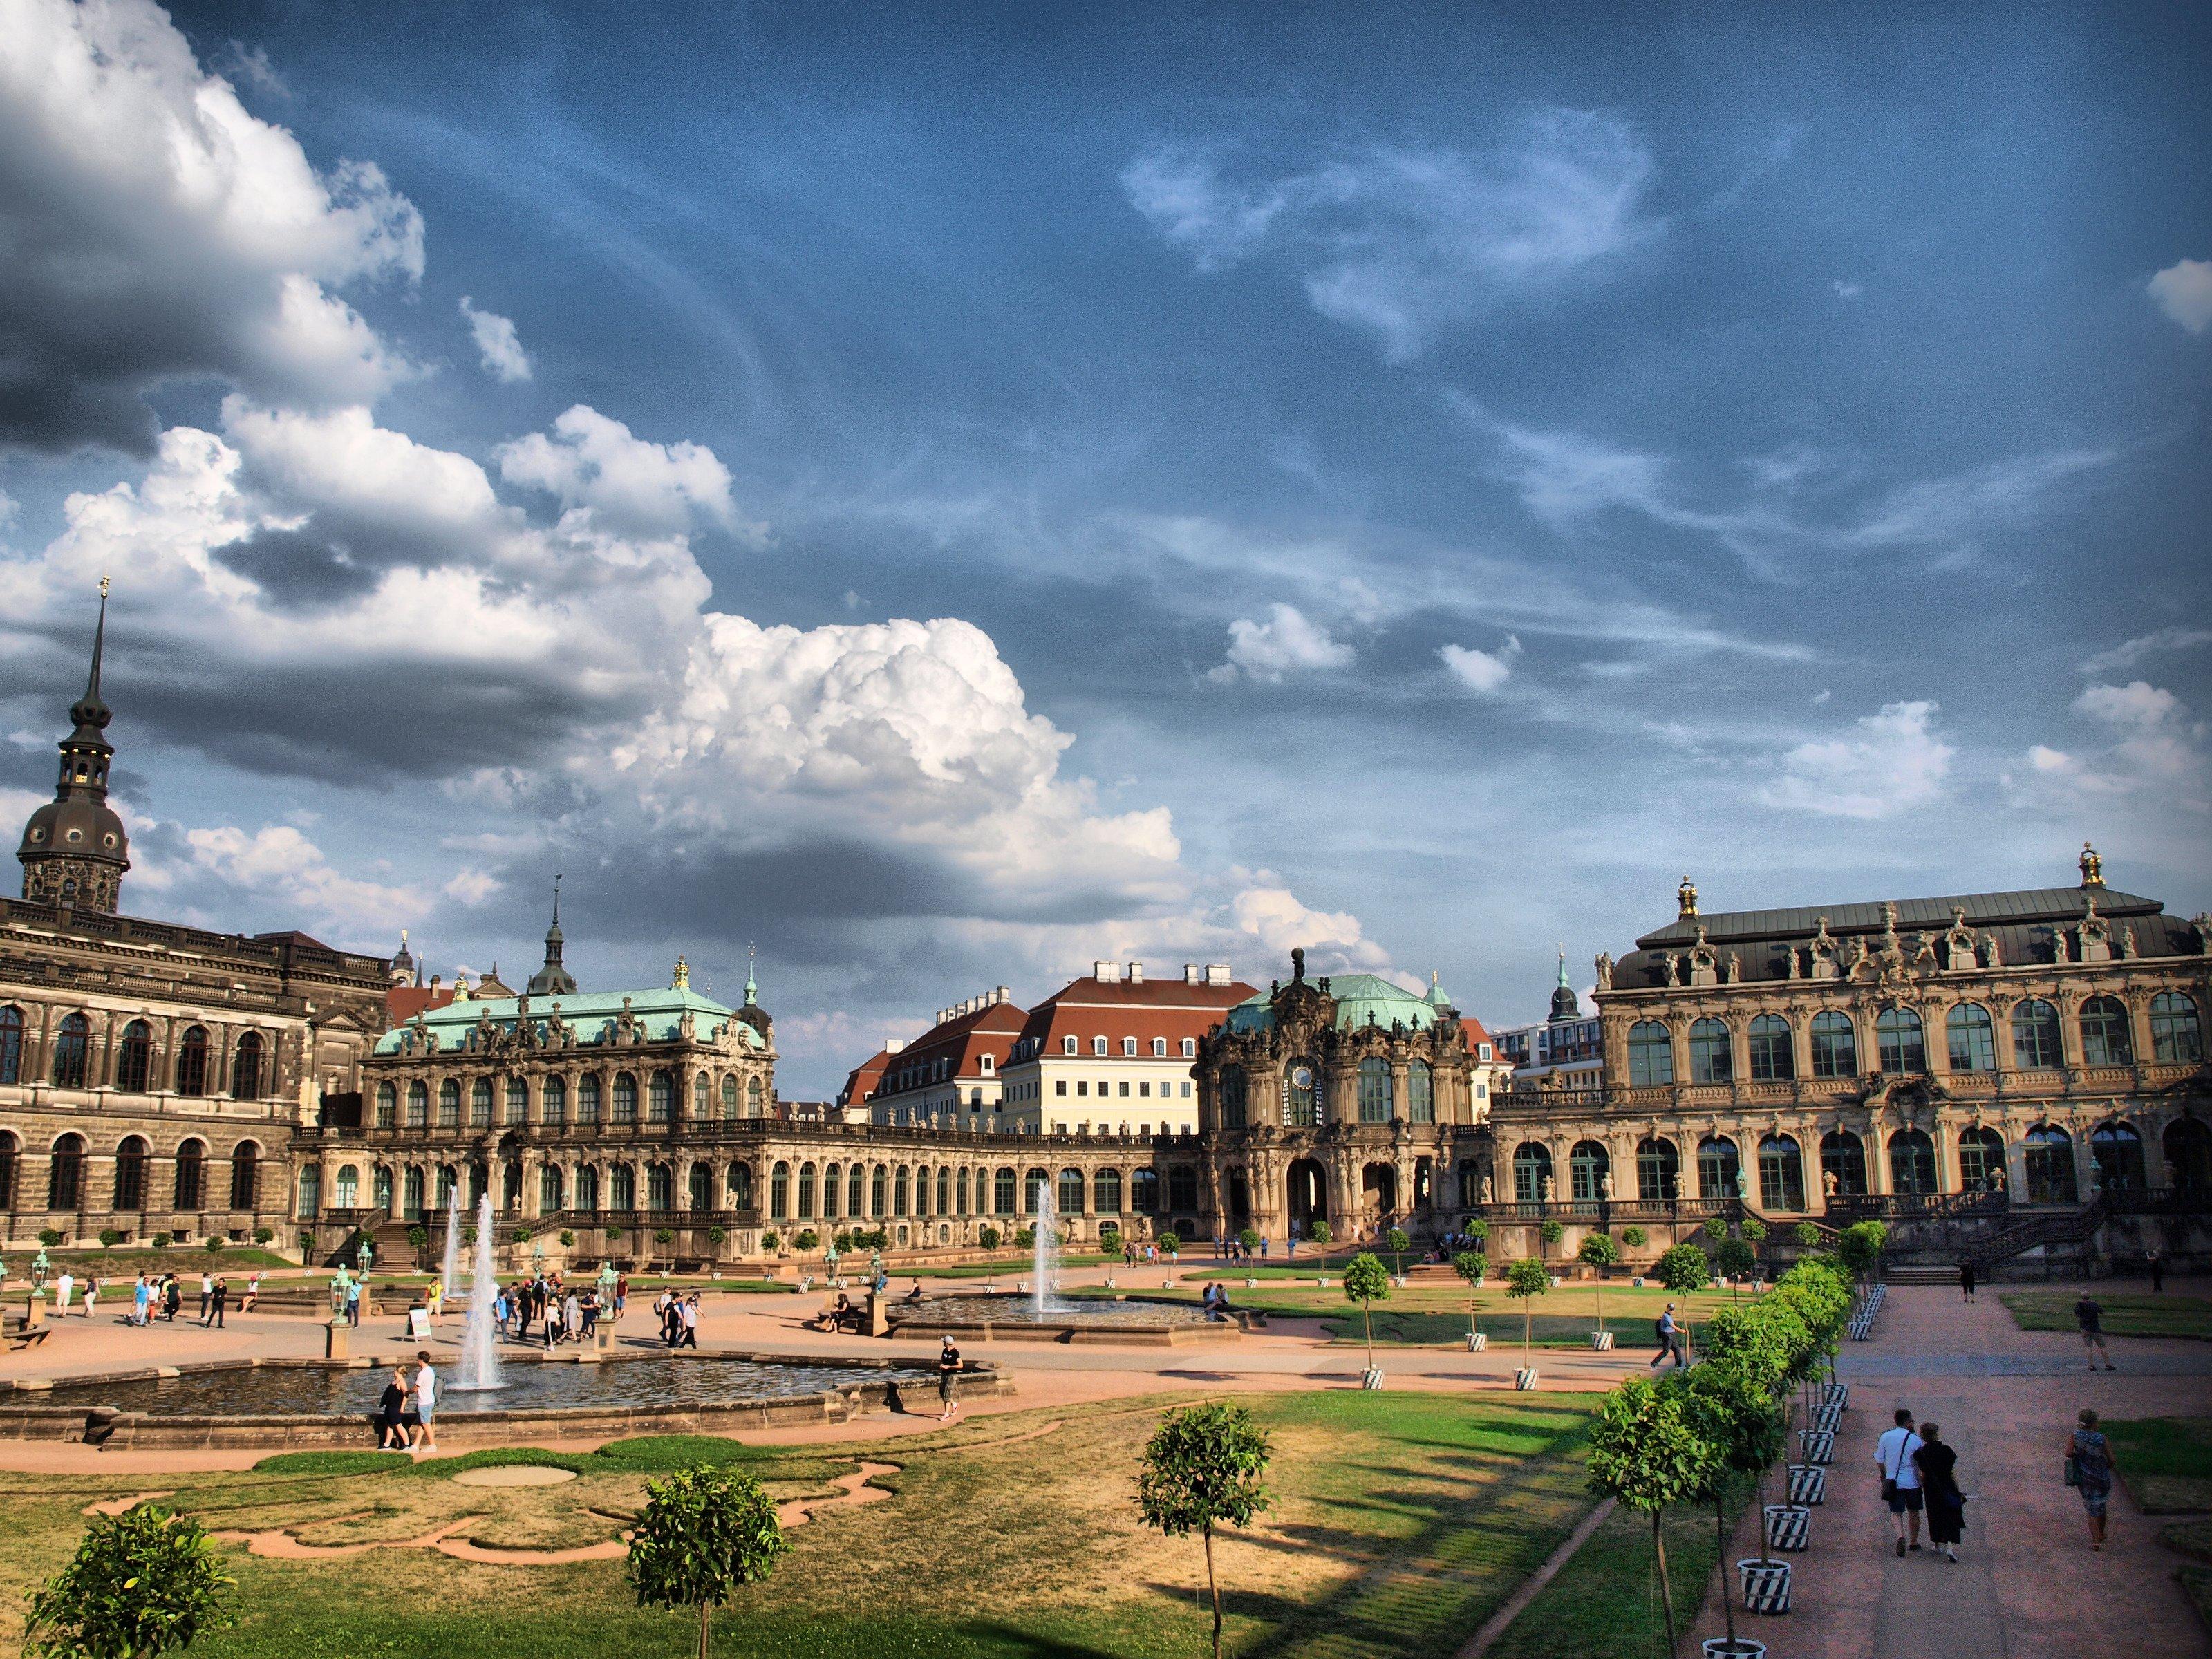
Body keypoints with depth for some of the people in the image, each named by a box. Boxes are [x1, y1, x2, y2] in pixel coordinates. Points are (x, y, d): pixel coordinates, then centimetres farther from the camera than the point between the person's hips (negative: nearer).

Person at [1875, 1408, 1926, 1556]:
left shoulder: (1885, 1437, -1)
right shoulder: (1915, 1440, -10)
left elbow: (1879, 1460, 8)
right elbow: (1921, 1466, -9)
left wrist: (1884, 1475, 25)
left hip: (1893, 1482, 1)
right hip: (1912, 1482, -1)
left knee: (1896, 1513, 4)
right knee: (1914, 1513, 18)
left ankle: (1901, 1535, -21)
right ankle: (1914, 1542, 30)